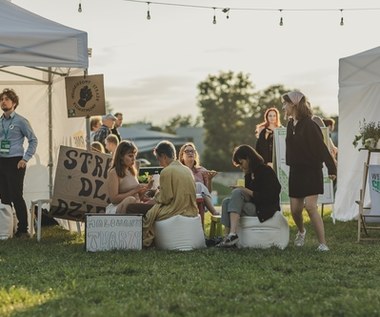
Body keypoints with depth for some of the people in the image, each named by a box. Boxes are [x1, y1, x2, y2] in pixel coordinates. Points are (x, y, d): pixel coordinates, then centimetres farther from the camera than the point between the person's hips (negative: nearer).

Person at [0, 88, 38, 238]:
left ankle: (23, 230, 0)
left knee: (16, 196, -7)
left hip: (15, 162, -5)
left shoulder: (20, 121, -5)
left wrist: (25, 159, -7)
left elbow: (33, 140, -2)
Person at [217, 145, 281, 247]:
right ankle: (227, 237, -25)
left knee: (237, 192, -25)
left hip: (265, 209, -8)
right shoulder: (249, 175, 16)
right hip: (253, 205, 8)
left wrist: (246, 191, -14)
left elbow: (268, 197, -15)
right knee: (226, 202, -14)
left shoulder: (266, 171, -8)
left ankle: (232, 234, -37)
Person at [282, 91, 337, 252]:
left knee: (310, 206, -16)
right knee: (295, 209, 7)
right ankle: (301, 231, 38)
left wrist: (331, 168, -23)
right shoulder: (290, 125, 9)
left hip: (311, 171, -7)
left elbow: (321, 147, -19)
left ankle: (323, 243, -10)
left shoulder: (309, 125, -15)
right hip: (296, 171, 7)